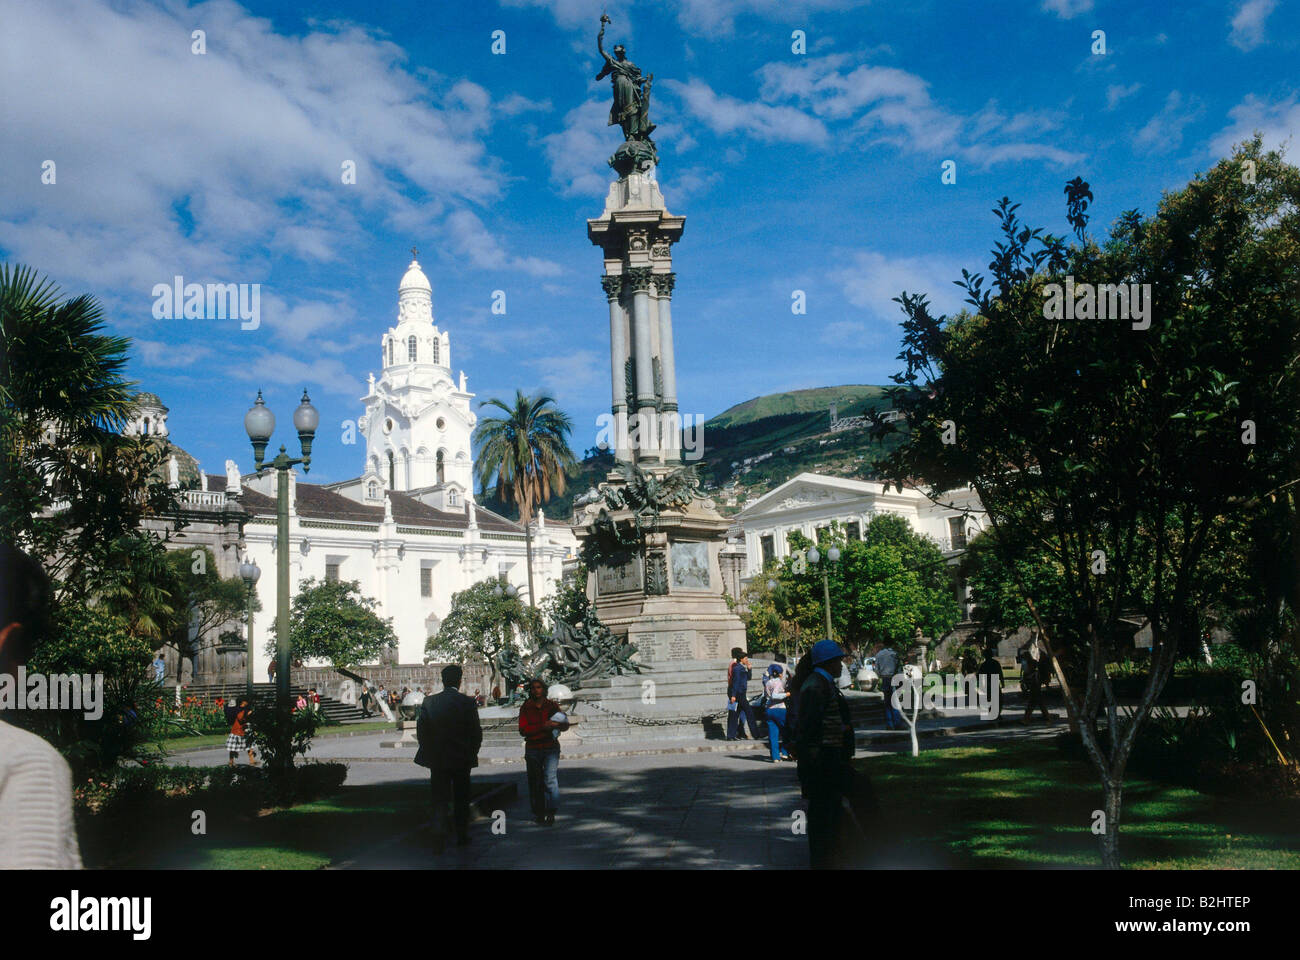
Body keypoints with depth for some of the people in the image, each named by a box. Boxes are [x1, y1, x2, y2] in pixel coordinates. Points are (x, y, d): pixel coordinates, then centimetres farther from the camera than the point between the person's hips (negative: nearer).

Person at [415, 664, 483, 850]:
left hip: (437, 760, 1)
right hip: (462, 759, -1)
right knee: (461, 799, 14)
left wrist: (429, 753, 11)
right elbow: (476, 733, -7)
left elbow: (421, 731, -1)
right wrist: (471, 754, 8)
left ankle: (439, 833, -13)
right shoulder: (467, 703, -10)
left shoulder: (429, 702, -5)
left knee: (439, 799, 6)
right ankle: (461, 836, 21)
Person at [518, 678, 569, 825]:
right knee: (535, 782, 6)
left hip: (551, 748, -1)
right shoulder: (525, 707, 4)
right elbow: (523, 730, -7)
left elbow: (566, 725, 12)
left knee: (550, 778, -14)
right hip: (533, 749, 1)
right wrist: (543, 727, -18)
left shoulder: (552, 705, 6)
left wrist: (557, 725, -13)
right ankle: (538, 813, 17)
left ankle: (551, 812, -18)